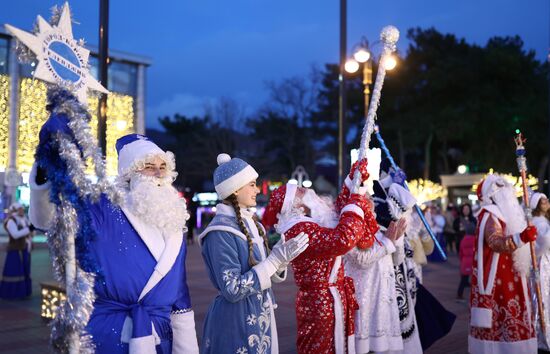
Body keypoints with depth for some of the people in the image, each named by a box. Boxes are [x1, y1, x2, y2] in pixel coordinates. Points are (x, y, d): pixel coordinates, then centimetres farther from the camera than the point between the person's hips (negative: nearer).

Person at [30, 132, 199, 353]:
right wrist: (47, 167, -43)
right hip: (109, 336, -5)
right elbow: (46, 218, -25)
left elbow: (178, 290, 11)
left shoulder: (172, 223, 7)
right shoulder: (105, 210, -8)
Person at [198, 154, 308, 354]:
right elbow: (233, 290, -22)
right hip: (236, 321, -8)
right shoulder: (220, 231, -18)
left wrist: (281, 261, -9)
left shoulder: (251, 223, 6)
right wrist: (276, 259, -23)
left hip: (260, 317, 8)